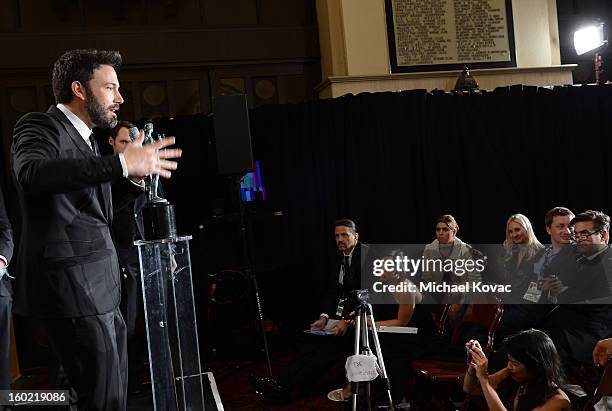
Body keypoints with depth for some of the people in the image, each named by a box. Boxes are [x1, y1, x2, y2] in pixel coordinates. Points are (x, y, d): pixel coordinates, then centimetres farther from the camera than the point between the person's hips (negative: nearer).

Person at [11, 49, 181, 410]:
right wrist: (121, 164, -33)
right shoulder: (40, 126, -6)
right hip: (72, 289, -9)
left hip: (99, 289, 9)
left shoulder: (85, 138, 20)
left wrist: (136, 179, 5)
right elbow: (32, 173, -30)